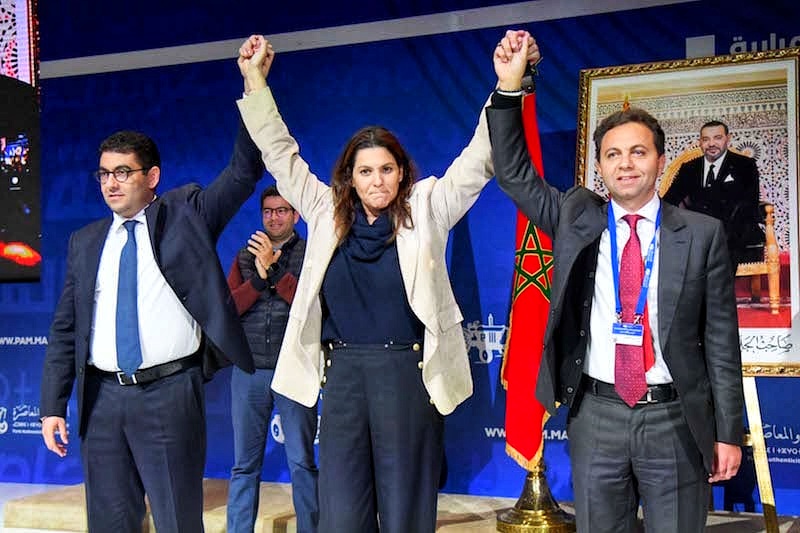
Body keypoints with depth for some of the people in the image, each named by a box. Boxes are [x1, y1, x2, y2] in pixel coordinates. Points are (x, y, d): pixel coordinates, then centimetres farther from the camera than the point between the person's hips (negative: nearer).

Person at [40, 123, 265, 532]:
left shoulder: (186, 214, 4)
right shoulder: (85, 242, 13)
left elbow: (244, 171, -6)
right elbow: (65, 329, 12)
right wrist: (53, 405, 6)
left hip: (170, 391, -4)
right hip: (103, 395, 4)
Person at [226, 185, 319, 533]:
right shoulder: (245, 257, 14)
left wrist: (274, 268, -13)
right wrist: (260, 277, -10)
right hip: (249, 370, 3)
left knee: (302, 463, -1)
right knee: (244, 465, 6)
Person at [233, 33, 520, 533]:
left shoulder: (425, 208, 2)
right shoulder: (328, 214, 8)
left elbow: (478, 161, -3)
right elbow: (282, 156, 12)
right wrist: (256, 81, 8)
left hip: (407, 371, -2)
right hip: (343, 372, 3)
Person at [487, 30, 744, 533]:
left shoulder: (702, 234, 0)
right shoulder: (576, 218, 6)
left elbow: (721, 339, 0)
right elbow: (514, 174, 3)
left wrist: (728, 431, -1)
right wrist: (509, 88, -8)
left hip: (675, 419, -1)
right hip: (597, 415, 2)